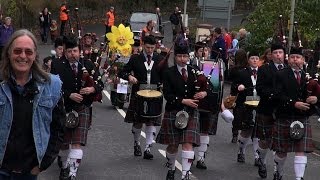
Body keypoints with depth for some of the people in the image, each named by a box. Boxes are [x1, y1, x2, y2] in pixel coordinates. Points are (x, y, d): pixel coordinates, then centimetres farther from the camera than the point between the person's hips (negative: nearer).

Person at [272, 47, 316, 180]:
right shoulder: (281, 75, -2)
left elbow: (314, 94, 14)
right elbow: (277, 95, -12)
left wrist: (314, 99, -10)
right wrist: (294, 103, -21)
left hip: (303, 118, 2)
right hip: (284, 118, -2)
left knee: (301, 150, -6)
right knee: (282, 150, 10)